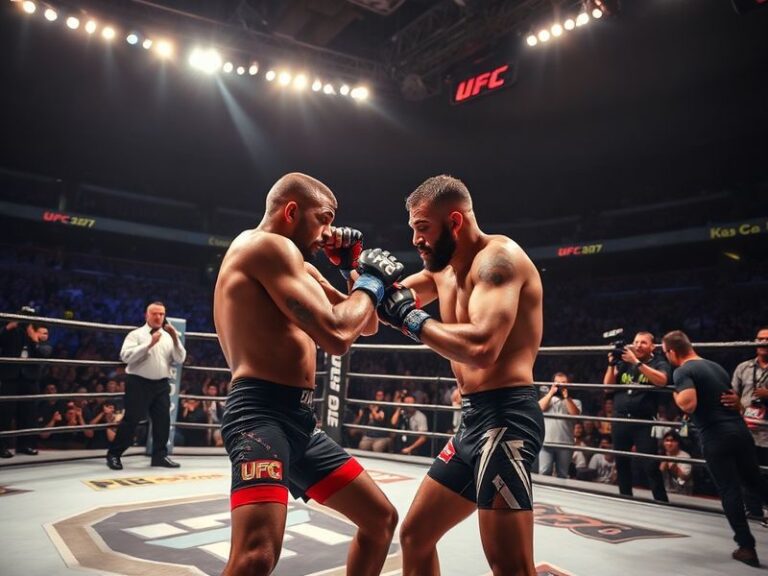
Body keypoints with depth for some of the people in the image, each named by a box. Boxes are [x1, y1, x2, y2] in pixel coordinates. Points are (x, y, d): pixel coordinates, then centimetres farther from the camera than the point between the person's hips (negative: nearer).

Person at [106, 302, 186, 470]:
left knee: (163, 420, 4)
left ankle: (160, 455, 15)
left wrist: (176, 339, -11)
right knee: (131, 420, 0)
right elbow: (126, 356, -16)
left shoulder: (168, 337, 10)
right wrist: (149, 344, -22)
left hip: (161, 384, 4)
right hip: (139, 383, -4)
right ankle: (113, 454, 15)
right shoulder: (136, 335, -2)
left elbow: (180, 359, 2)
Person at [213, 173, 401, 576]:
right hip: (261, 414, -10)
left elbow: (365, 326, 25)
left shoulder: (293, 264, 22)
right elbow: (336, 335, -22)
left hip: (297, 420, 10)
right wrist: (371, 283, -5)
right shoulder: (271, 246, -9)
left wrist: (354, 270, 12)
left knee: (382, 518, 17)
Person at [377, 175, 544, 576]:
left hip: (504, 417, -9)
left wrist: (412, 320, -17)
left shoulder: (498, 257, -13)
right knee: (414, 536, 18)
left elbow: (482, 347, -28)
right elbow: (390, 299, 23)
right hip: (473, 420, 10)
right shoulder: (444, 270, 15)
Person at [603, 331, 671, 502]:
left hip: (644, 423, -4)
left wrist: (636, 362, -23)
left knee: (650, 466, -8)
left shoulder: (659, 363, 1)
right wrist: (612, 364, -4)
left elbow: (661, 381, -22)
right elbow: (607, 386, 9)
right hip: (620, 421, 4)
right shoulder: (624, 363, 11)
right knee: (621, 462, 12)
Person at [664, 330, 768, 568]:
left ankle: (747, 547, 10)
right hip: (741, 431, 7)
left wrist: (676, 395, -5)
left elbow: (689, 405, -20)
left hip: (715, 438, -7)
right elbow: (737, 403, 21)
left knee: (729, 491, 3)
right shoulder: (716, 366, 17)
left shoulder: (682, 372, -9)